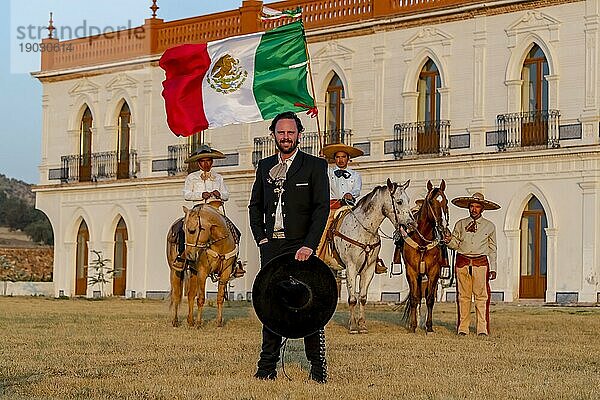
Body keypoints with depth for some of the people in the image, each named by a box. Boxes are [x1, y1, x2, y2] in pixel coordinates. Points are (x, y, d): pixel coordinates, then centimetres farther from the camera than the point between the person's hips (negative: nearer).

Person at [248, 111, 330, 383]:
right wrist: (261, 238, 4)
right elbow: (255, 206, 19)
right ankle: (267, 367, 9)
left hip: (301, 247, -4)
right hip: (271, 247, 4)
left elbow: (322, 207, -7)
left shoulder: (315, 166, 1)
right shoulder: (265, 167, 15)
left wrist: (309, 245, -16)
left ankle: (318, 368, 0)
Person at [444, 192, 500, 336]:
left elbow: (492, 249, 11)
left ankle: (482, 329, -1)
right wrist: (449, 241, -12)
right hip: (462, 262, 1)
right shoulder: (460, 224, 9)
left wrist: (493, 268, 6)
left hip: (481, 263, -1)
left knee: (482, 297, -4)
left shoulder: (489, 226, 8)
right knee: (463, 297, 3)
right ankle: (462, 328, 8)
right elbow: (455, 244, 11)